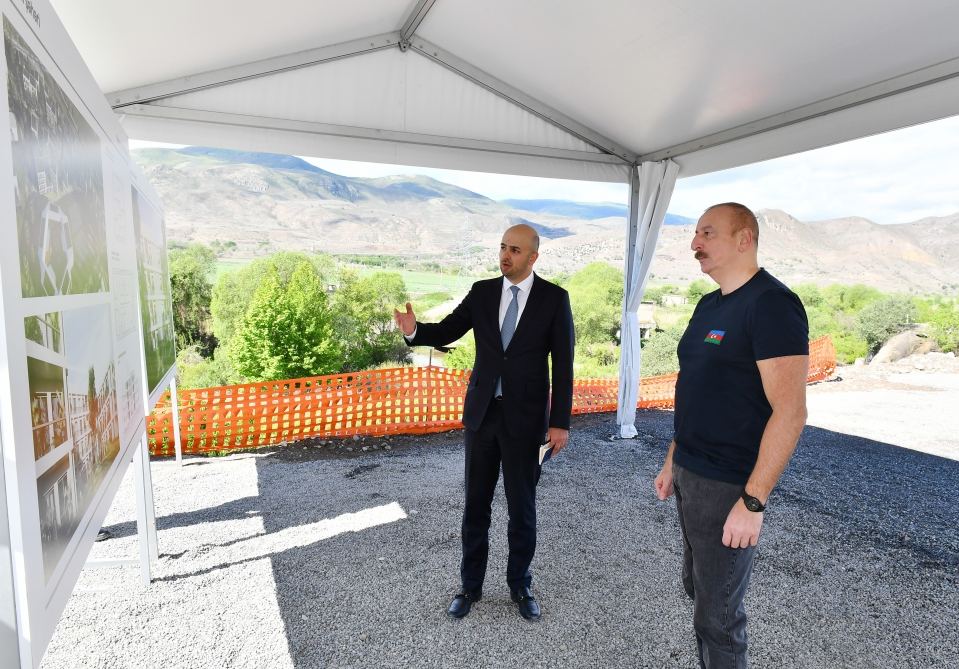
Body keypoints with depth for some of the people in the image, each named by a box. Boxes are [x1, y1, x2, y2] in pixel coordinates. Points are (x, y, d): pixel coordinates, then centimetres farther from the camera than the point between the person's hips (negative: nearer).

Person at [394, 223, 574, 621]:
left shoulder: (554, 298, -5)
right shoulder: (482, 292, 2)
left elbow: (563, 365, -5)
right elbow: (446, 331, -2)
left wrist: (560, 422, -8)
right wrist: (414, 330, -24)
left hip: (524, 418, -2)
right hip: (482, 413, 3)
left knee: (522, 507, 10)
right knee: (476, 503, 13)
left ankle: (519, 585, 32)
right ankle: (471, 585, 31)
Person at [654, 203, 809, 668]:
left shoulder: (771, 304, -16)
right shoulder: (709, 305, 10)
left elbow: (790, 410, -22)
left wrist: (753, 501, -23)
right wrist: (673, 460, 16)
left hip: (728, 485, -8)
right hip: (691, 474, 8)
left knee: (716, 613, 5)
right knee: (697, 585, 21)